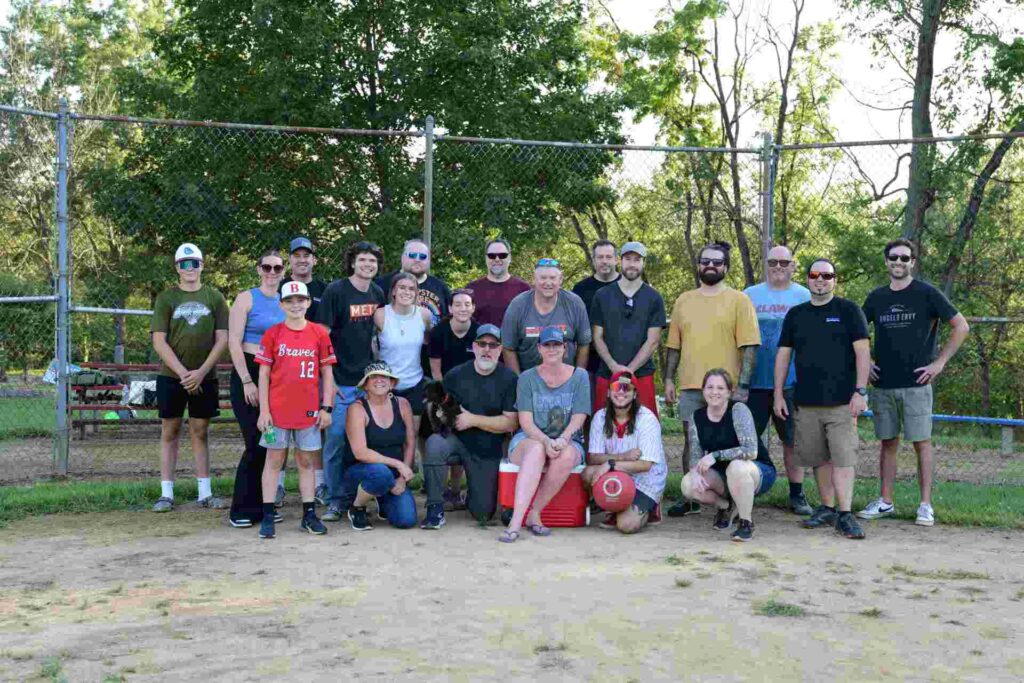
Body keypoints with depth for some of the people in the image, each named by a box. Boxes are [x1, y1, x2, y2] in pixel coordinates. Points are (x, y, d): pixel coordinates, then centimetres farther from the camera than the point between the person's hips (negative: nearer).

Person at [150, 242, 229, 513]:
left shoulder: (214, 297, 4)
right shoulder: (166, 298, 2)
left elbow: (222, 339, 0)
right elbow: (159, 341, -3)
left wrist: (201, 372, -11)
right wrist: (183, 372, -12)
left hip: (204, 377, 1)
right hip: (171, 377, 0)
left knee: (200, 432, 7)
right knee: (169, 433, 4)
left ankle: (205, 493, 11)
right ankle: (166, 493, 9)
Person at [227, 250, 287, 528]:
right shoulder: (246, 298, -3)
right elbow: (234, 343, -8)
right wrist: (247, 381, -14)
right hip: (249, 373, -5)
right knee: (256, 443, -8)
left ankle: (262, 505, 16)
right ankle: (242, 510, 2)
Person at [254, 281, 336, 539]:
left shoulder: (319, 333, 3)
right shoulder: (272, 334, 0)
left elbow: (327, 373, 6)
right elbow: (263, 374, 1)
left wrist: (326, 407, 0)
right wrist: (263, 410, -4)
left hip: (309, 410, 1)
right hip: (277, 409, -1)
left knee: (306, 461, 9)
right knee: (274, 461, 5)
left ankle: (309, 515, 15)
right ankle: (267, 517, 9)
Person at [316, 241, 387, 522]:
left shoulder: (377, 293, 8)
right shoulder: (335, 291, -8)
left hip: (368, 381, 5)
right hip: (341, 381, -5)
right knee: (336, 440, -2)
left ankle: (355, 496, 22)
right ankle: (336, 499, 10)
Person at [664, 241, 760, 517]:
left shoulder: (739, 300, 0)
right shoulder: (683, 301, 13)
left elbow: (749, 346, -6)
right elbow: (674, 345, 15)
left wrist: (743, 385, -13)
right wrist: (669, 379, 8)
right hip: (690, 386, 4)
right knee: (691, 442, 9)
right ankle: (690, 499, 19)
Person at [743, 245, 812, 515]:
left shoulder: (805, 297, 6)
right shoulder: (749, 295, 9)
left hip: (792, 382, -1)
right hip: (754, 381, 1)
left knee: (792, 440, 6)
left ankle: (797, 494, 16)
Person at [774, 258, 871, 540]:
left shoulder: (848, 310, 2)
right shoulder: (795, 314, 13)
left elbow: (862, 351, -3)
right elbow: (783, 355, 14)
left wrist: (860, 391, -11)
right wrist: (778, 394, 7)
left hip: (841, 401, -4)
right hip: (805, 401, 4)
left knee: (843, 457, -9)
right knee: (819, 458, 9)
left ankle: (844, 514, -8)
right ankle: (827, 508, 19)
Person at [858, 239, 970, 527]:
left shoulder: (926, 294, -3)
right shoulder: (877, 297, 9)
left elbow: (961, 327, -3)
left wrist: (940, 362, -7)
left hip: (916, 384, -4)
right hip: (883, 384, 4)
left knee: (921, 442, -1)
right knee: (888, 443, 9)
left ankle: (926, 505, 4)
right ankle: (885, 502, 15)